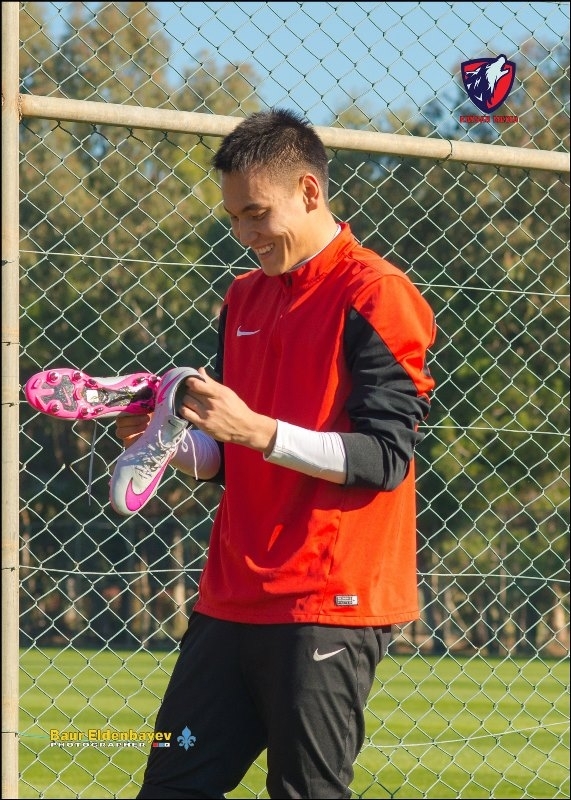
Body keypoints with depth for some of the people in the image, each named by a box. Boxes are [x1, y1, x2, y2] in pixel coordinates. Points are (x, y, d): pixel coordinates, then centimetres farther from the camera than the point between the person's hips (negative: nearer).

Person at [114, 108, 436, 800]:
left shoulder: (375, 295, -7)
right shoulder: (245, 298, 17)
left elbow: (385, 457, -14)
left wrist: (257, 429, -23)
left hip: (330, 602, -8)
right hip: (232, 598, 8)